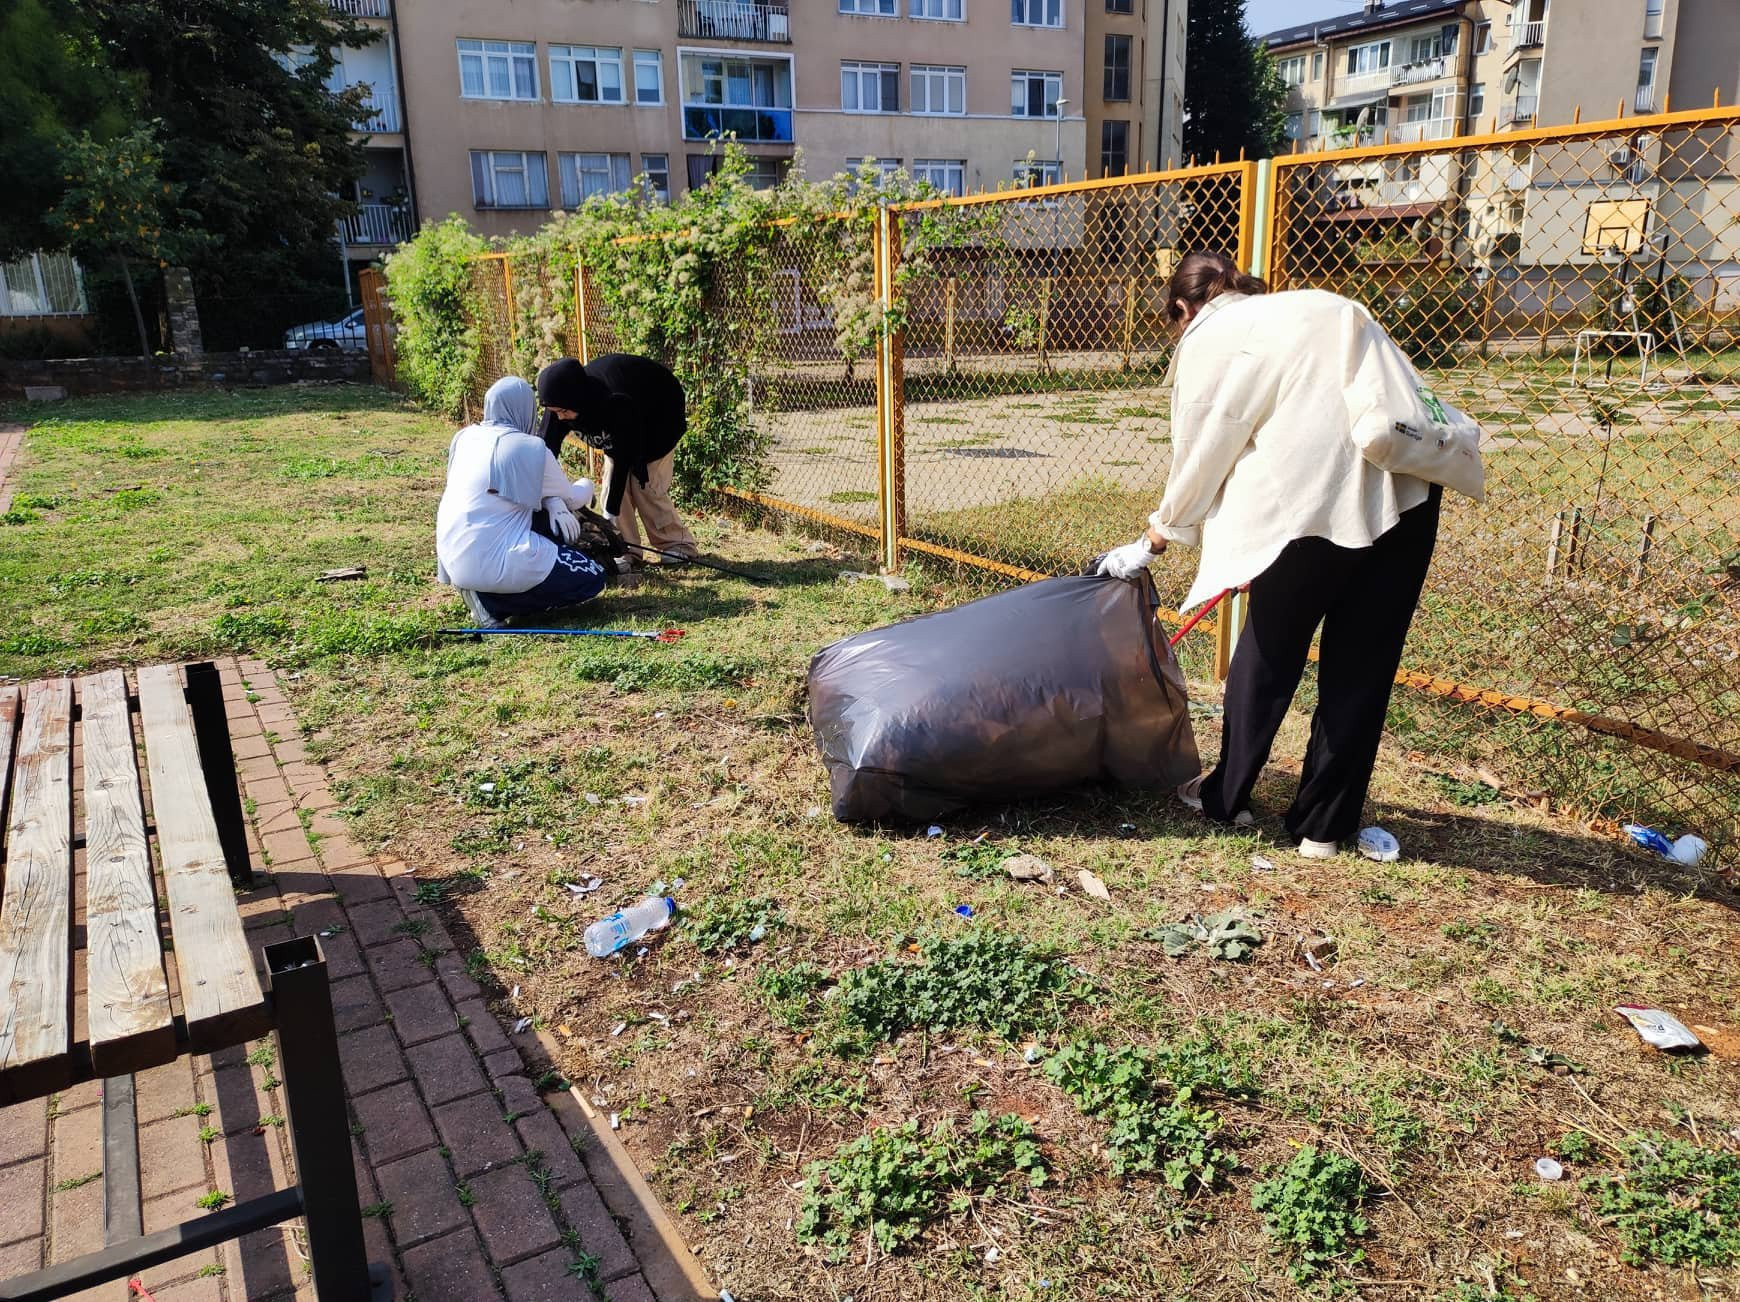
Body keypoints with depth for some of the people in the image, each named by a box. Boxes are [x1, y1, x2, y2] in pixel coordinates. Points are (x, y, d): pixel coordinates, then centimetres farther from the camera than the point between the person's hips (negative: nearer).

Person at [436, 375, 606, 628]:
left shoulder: (464, 438, 9)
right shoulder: (530, 448, -10)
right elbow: (571, 500, 7)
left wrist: (553, 501, 4)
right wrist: (586, 487, 30)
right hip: (492, 562, -8)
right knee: (592, 579, 4)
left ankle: (480, 588, 10)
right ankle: (492, 600, -6)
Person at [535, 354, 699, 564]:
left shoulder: (616, 402, -44)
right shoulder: (561, 404, -27)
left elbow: (625, 456, -36)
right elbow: (545, 448, -24)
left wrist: (611, 511, -32)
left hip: (659, 415, -6)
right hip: (620, 427, 6)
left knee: (646, 485, -11)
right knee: (613, 482, -4)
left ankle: (679, 547, 2)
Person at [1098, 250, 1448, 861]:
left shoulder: (1210, 339, 7)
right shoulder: (1317, 306, 26)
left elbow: (1200, 459, 10)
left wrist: (1153, 541, 24)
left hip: (1316, 499, -5)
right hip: (1407, 487, 6)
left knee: (1270, 650, 14)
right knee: (1363, 662, 13)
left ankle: (1226, 795, 32)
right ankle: (1325, 824, 25)